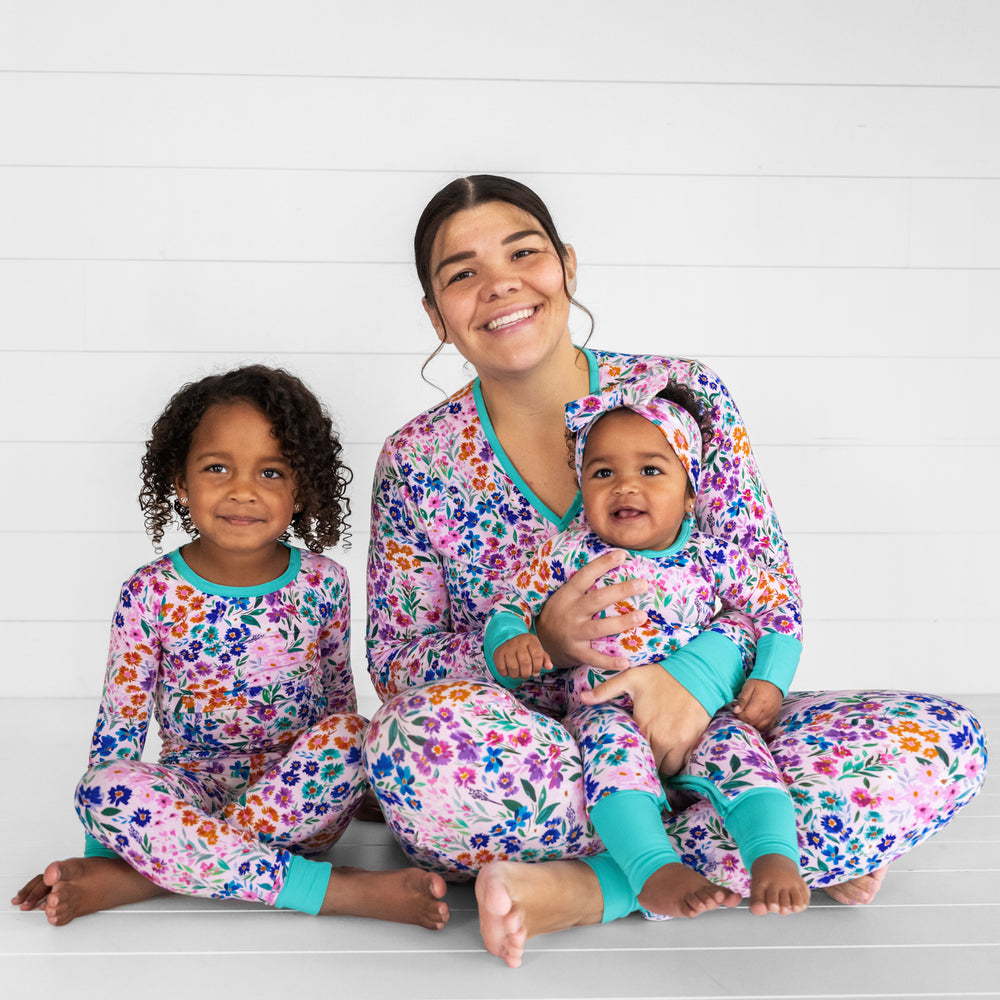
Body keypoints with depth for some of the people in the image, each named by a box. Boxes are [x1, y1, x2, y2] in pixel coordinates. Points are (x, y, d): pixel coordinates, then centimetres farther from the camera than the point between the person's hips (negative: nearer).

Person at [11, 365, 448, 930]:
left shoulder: (323, 585, -1)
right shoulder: (151, 594, -5)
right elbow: (119, 725, -1)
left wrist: (352, 784, 15)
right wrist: (98, 847, -3)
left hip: (300, 799, 1)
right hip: (192, 789, 0)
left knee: (350, 731, -30)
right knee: (108, 789, -30)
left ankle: (130, 878, -27)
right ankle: (334, 889, -32)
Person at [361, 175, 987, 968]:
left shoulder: (683, 396, -2)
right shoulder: (417, 462, -2)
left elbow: (770, 586, 0)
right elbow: (396, 664, -3)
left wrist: (697, 671, -22)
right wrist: (538, 641, -22)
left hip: (686, 734, 1)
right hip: (520, 765, -1)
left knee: (943, 740, -20)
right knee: (418, 735, -37)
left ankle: (593, 890, -23)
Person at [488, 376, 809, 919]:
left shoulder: (712, 558, 3)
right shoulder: (568, 553, 2)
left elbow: (779, 608, 10)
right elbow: (509, 607, 7)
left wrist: (770, 680, -5)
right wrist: (508, 643, -17)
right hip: (606, 712, -1)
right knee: (611, 737, -34)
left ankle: (775, 858, -38)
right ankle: (656, 870, -48)